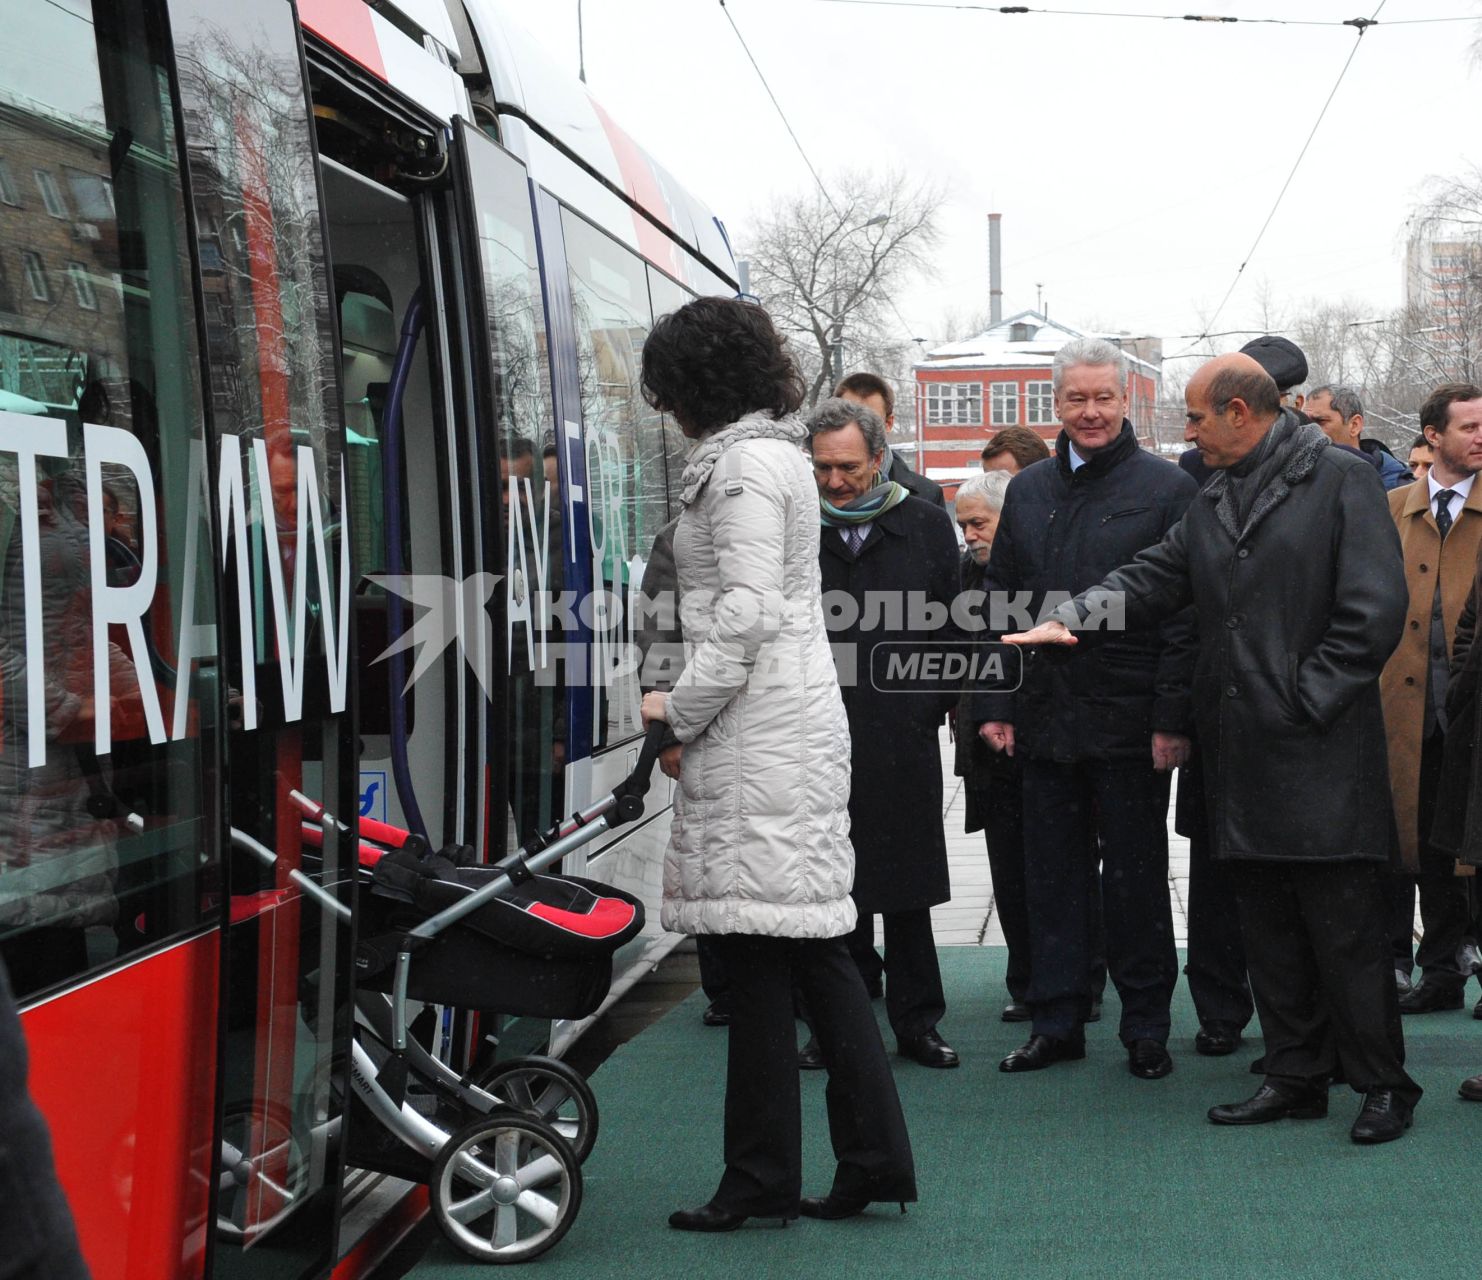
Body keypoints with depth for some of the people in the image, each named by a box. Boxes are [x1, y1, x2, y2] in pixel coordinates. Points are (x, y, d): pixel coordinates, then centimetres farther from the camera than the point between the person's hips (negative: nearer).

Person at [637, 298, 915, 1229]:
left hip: (760, 735, -10)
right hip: (796, 724, 10)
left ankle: (764, 1176, 3)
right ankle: (875, 1156, 14)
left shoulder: (745, 465, -11)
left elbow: (745, 614, -18)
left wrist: (681, 710, -8)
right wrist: (694, 714, 19)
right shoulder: (772, 454, 20)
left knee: (763, 957, -5)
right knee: (813, 949, 10)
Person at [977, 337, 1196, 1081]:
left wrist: (1172, 719, -13)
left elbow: (1184, 612, -7)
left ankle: (1146, 1027, 17)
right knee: (1051, 874, 9)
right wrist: (993, 704, 6)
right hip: (1044, 719, 4)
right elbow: (1000, 605, 14)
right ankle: (1057, 1020, 19)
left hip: (1129, 723, -4)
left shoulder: (1166, 489, -3)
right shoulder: (1027, 491, 12)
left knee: (1135, 879, 5)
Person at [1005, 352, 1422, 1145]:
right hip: (1242, 754, 7)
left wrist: (1306, 700, -12)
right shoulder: (1212, 502, 17)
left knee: (1345, 929, -3)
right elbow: (1155, 577, 9)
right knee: (1269, 930, 11)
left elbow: (1374, 610, -10)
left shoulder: (1341, 481, -4)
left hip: (1322, 760, -7)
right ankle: (1296, 1079, 21)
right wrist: (1076, 618, -8)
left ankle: (1383, 1085, 9)